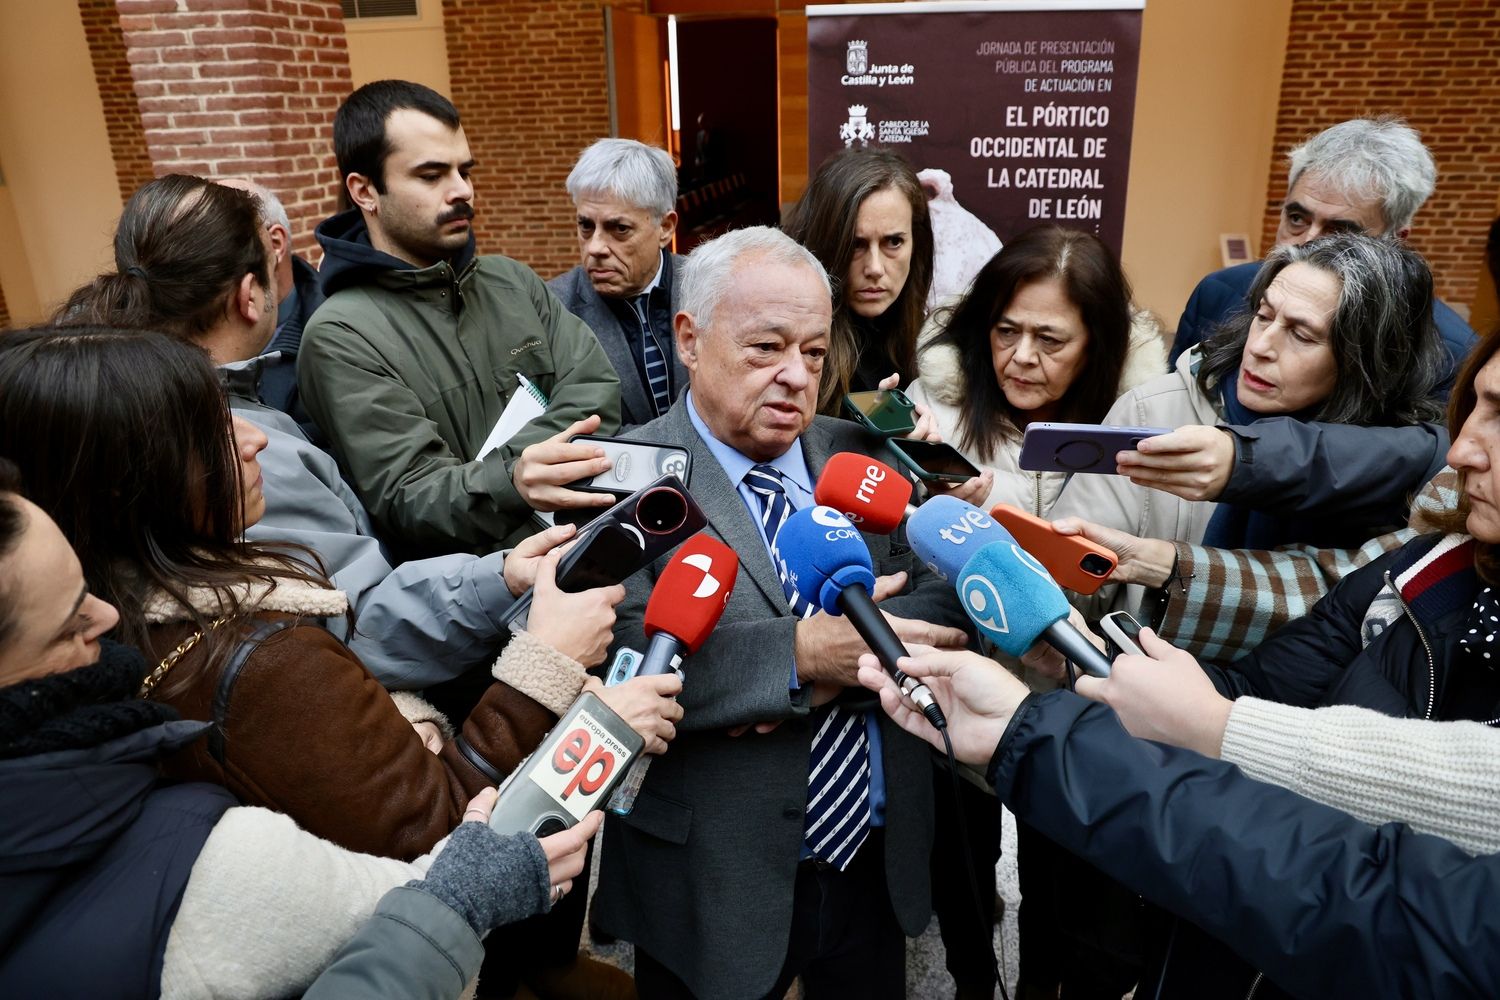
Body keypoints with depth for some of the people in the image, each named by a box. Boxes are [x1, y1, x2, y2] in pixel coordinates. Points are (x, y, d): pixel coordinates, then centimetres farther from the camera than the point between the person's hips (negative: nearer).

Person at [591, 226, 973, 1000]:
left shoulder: (858, 455, 3)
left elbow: (944, 599, -3)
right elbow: (618, 661, -25)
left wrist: (841, 662, -20)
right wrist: (800, 651, -30)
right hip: (716, 888, -4)